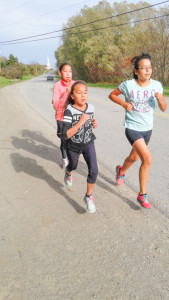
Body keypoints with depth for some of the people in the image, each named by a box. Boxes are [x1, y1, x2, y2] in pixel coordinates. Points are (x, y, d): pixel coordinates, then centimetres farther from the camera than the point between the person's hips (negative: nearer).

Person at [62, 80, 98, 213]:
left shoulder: (91, 107, -11)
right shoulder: (69, 111, -25)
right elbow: (66, 135, -33)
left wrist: (93, 123, -8)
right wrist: (81, 122, -37)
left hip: (88, 144, 2)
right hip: (73, 146, -2)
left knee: (93, 170, -12)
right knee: (73, 165, 25)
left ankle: (89, 196, 11)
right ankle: (68, 173, 65)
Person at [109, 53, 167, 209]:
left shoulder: (156, 85, -5)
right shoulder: (128, 85, -14)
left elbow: (163, 108, 0)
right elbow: (112, 95, 1)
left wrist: (160, 99, -22)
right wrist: (124, 103, -15)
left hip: (147, 128, 5)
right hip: (132, 128, -5)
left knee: (134, 157, 20)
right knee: (147, 159, -19)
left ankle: (121, 170, 55)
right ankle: (142, 194, 0)